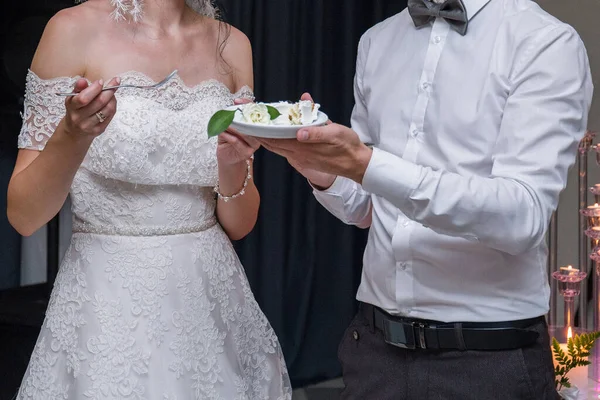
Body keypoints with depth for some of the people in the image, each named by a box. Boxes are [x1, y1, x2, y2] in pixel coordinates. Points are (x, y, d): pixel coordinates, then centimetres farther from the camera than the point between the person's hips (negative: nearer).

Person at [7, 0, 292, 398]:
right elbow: (24, 215, -8)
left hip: (215, 304, 4)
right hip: (108, 307, -4)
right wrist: (71, 137, -25)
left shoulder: (231, 44, 2)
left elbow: (238, 225, 5)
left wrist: (233, 165, -15)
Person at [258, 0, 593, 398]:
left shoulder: (546, 43, -11)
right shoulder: (377, 42, 8)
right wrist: (325, 174, -7)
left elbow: (523, 217, -22)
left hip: (490, 355, -5)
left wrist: (366, 164, -28)